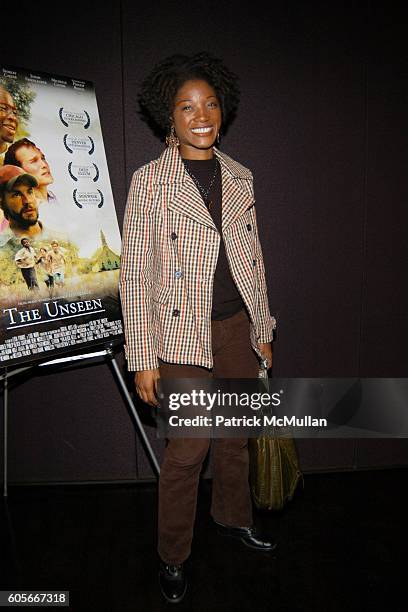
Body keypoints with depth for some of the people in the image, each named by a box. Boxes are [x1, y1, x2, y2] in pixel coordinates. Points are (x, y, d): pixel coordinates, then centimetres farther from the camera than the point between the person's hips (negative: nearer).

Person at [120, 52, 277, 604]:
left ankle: (233, 517, 43)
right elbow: (135, 273, -9)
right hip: (184, 332, -5)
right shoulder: (150, 181, -7)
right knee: (189, 448, 2)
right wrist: (142, 357, -11)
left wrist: (262, 331, 11)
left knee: (237, 433, 17)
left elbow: (253, 258, 11)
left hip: (238, 326, 5)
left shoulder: (240, 178, 7)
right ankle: (173, 556, 25)